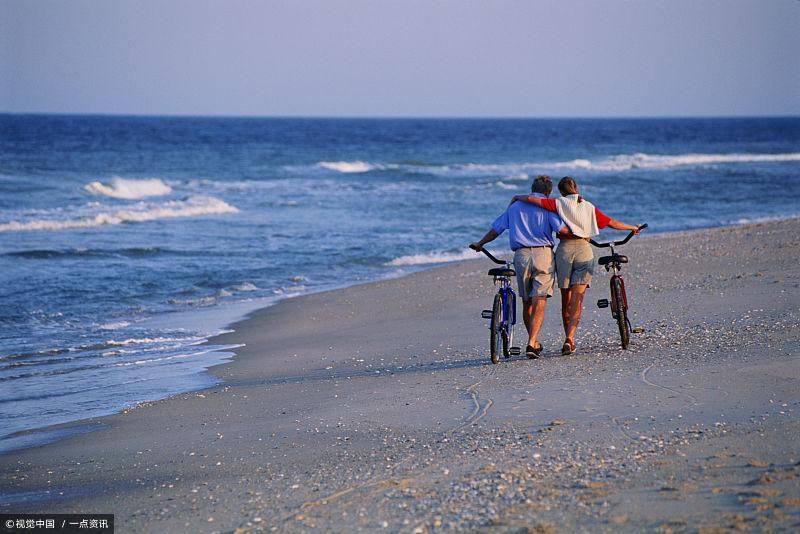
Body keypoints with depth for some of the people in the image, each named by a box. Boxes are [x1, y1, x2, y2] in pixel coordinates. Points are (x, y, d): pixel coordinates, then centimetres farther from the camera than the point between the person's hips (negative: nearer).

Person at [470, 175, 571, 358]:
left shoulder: (515, 206, 16)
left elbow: (495, 229, 19)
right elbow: (562, 230, -10)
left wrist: (479, 244, 33)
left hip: (521, 255, 3)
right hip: (543, 254, -3)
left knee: (526, 302, 16)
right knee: (539, 303, -6)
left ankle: (534, 342, 24)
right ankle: (532, 343, -19)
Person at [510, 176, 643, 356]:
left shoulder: (559, 203, 3)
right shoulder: (589, 207, 11)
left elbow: (531, 199, -6)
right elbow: (612, 223, 16)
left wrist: (516, 197, 14)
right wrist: (633, 228, 32)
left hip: (564, 249, -1)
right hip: (584, 251, 1)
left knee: (566, 300, 12)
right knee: (577, 301, -2)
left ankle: (569, 339, 17)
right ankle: (569, 338, -19)